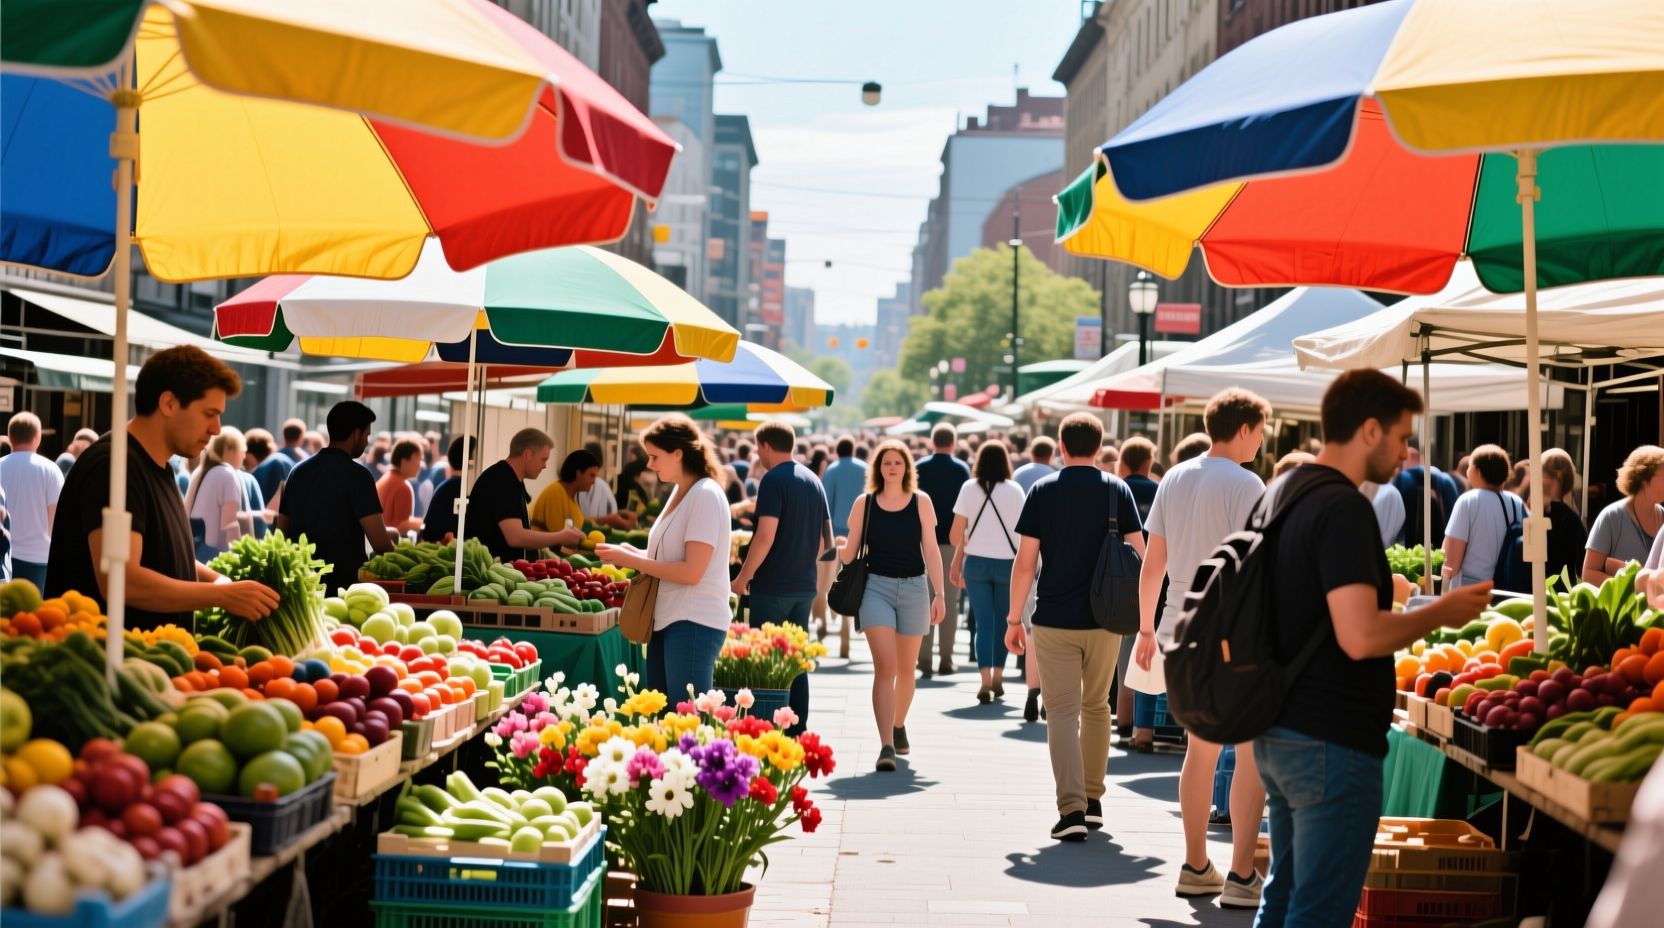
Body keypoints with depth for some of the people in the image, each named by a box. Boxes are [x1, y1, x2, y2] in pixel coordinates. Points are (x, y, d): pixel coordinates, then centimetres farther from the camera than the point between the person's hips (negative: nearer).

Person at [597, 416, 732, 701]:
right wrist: (633, 554, 4)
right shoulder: (679, 493, 14)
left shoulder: (705, 496, -14)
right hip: (666, 620, 10)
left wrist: (632, 560, -14)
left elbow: (692, 572, -20)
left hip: (693, 624, -10)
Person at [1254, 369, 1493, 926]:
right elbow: (1360, 637, -27)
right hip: (1331, 739, -10)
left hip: (1277, 732, 10)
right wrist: (1440, 613, -13)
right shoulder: (1343, 508, -18)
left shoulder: (1281, 493, 11)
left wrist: (1376, 589, 25)